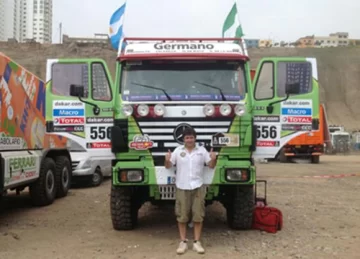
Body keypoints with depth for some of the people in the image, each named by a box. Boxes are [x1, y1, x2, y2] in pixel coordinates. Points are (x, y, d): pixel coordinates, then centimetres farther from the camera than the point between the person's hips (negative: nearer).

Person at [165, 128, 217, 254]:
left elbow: (211, 165, 7)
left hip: (198, 187, 0)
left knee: (198, 216, 4)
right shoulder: (178, 150, 3)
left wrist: (213, 158, -15)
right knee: (182, 216, 3)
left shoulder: (202, 150, 5)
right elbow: (168, 166, 4)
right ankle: (183, 242, 13)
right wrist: (167, 160, -19)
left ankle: (197, 242, 13)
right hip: (182, 187, 0)